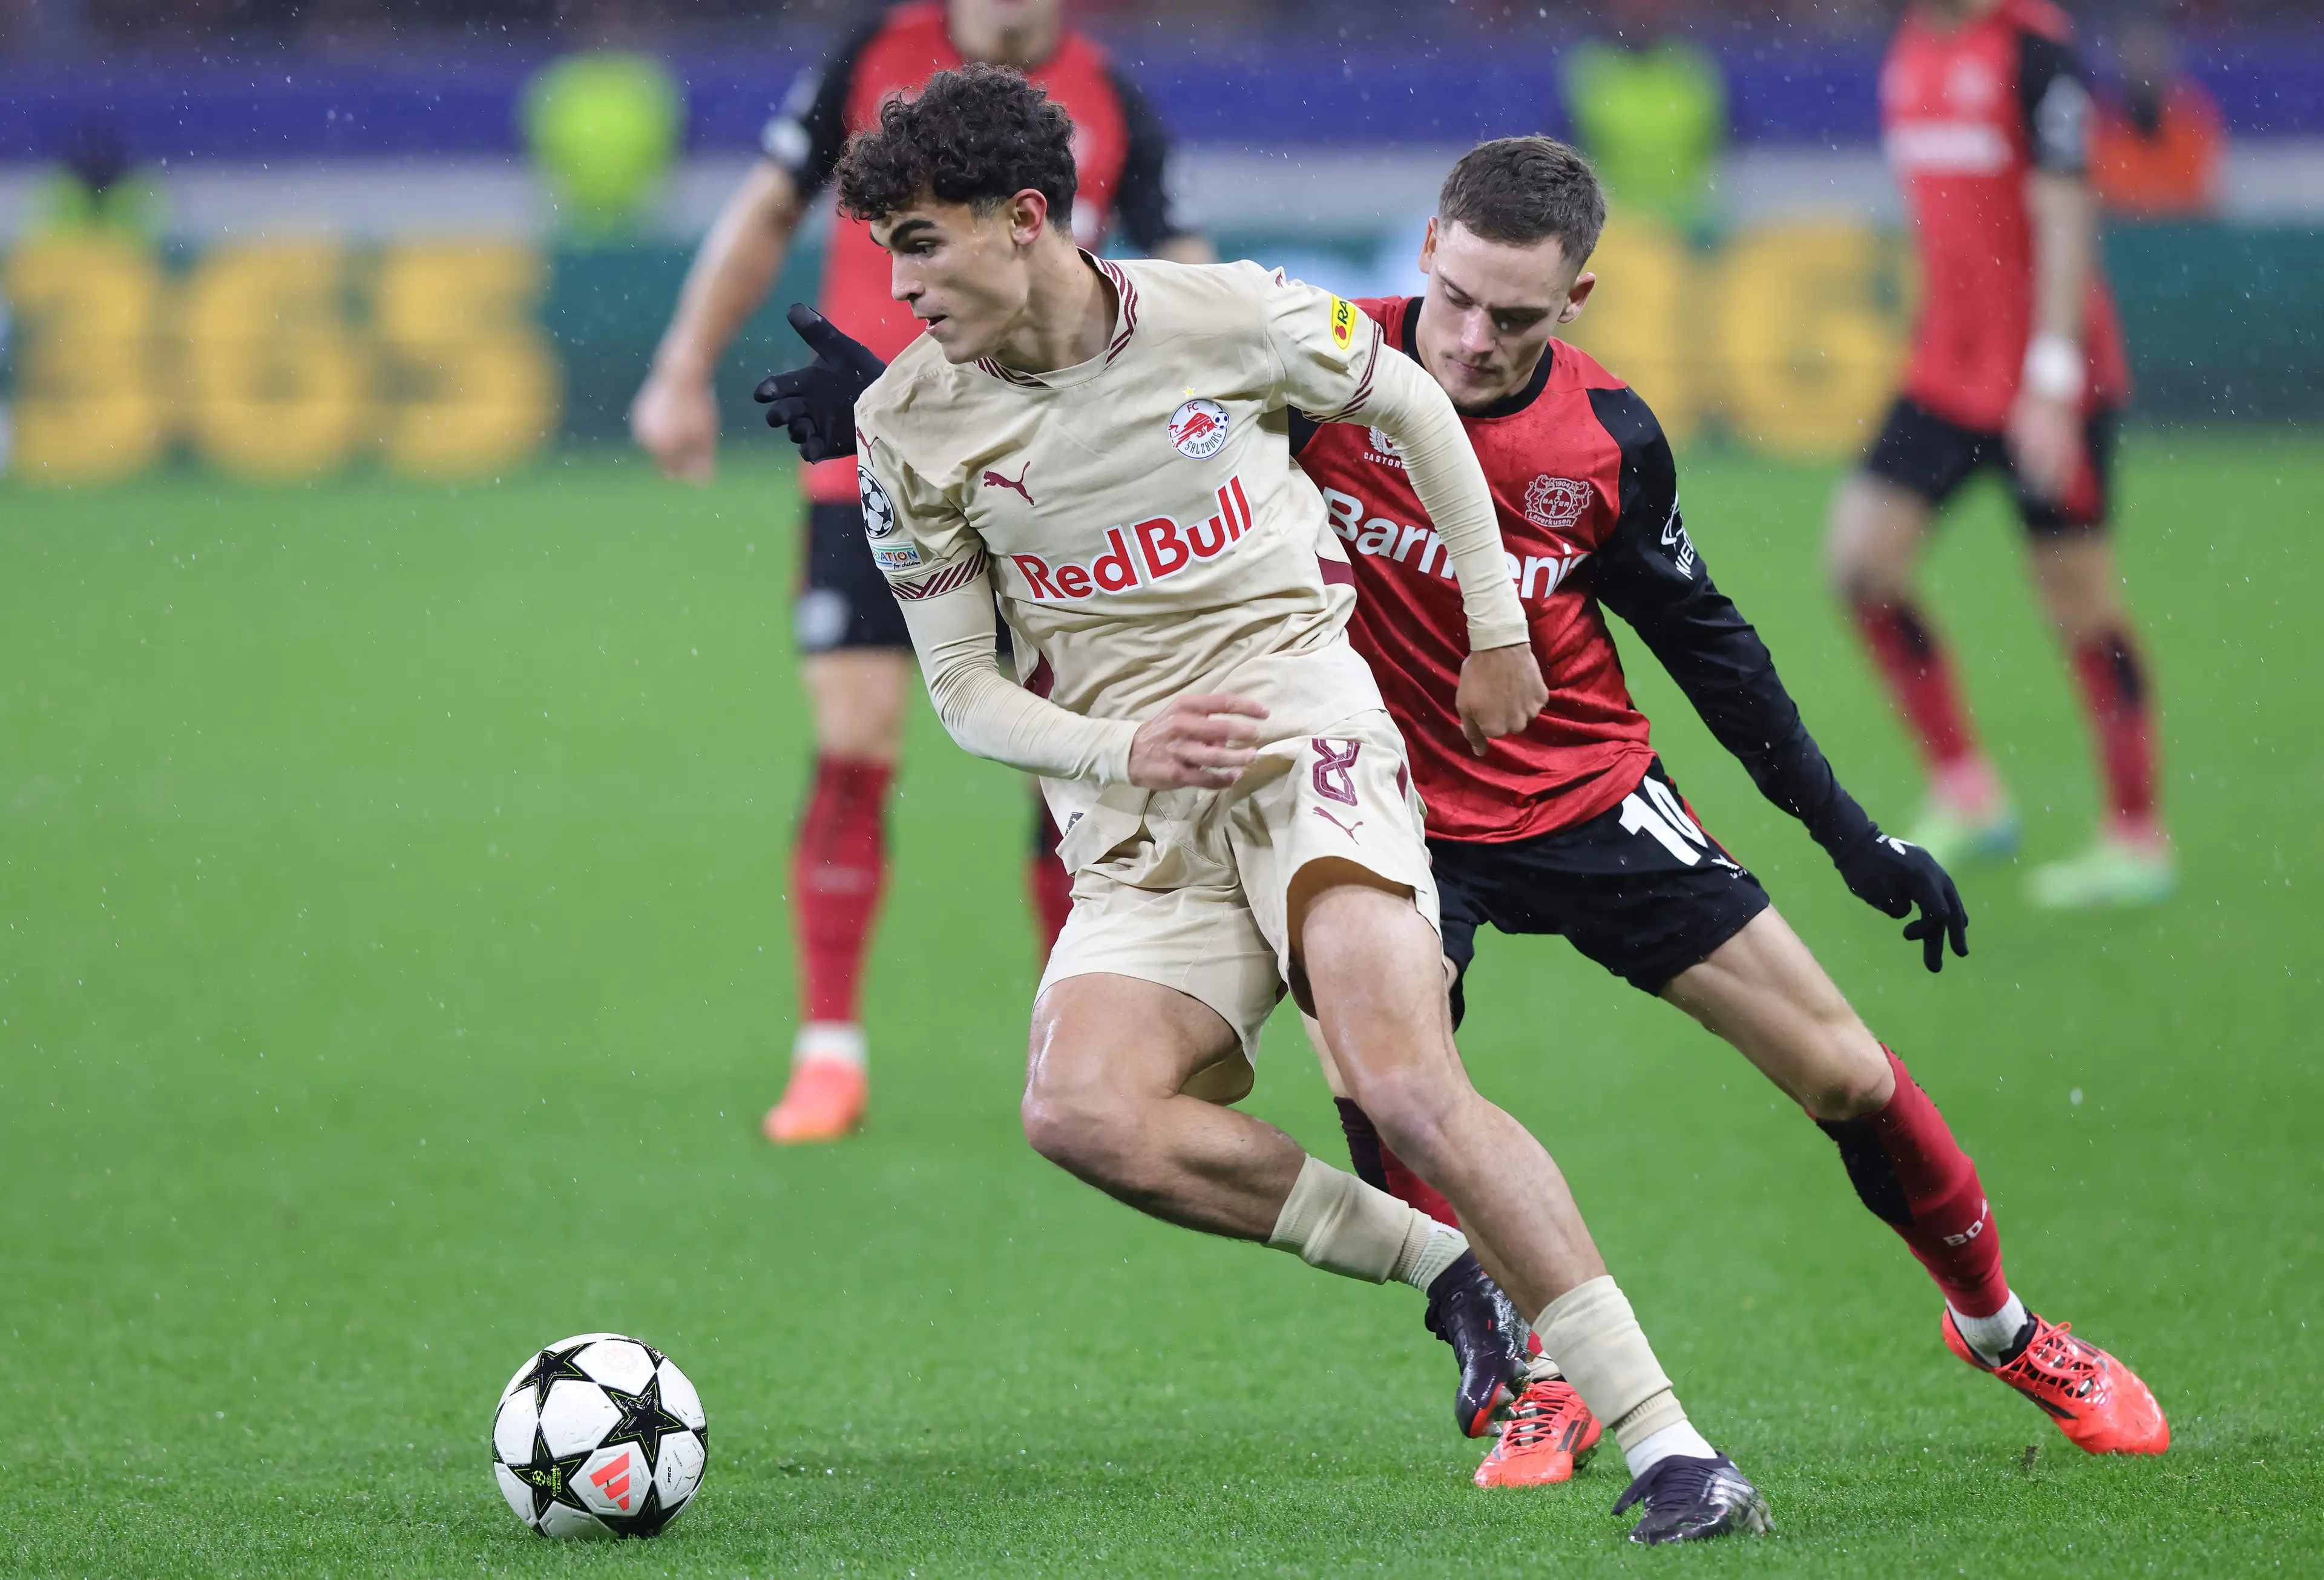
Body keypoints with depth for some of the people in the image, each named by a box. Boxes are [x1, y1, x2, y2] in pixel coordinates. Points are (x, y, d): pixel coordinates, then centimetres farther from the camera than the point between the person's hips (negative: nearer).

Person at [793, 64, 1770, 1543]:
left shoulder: (1226, 320, -5)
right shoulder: (908, 427, 0)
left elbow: (1415, 407, 14)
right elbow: (964, 688, 8)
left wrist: (1497, 630, 18)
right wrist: (1119, 751, -11)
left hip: (1305, 726, -3)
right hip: (1137, 827, 3)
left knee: (1408, 1087, -24)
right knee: (1084, 1112, -25)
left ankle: (1666, 1446, -20)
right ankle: (1449, 1267, -9)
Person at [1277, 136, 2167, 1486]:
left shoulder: (1611, 441, -10)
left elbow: (1706, 641, 3)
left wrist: (1852, 834, 5)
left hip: (1594, 802, 1)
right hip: (1400, 812, -1)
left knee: (1847, 1077, 2)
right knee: (1377, 1107, -24)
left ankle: (2001, 1326, 28)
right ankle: (1544, 1387, -2)